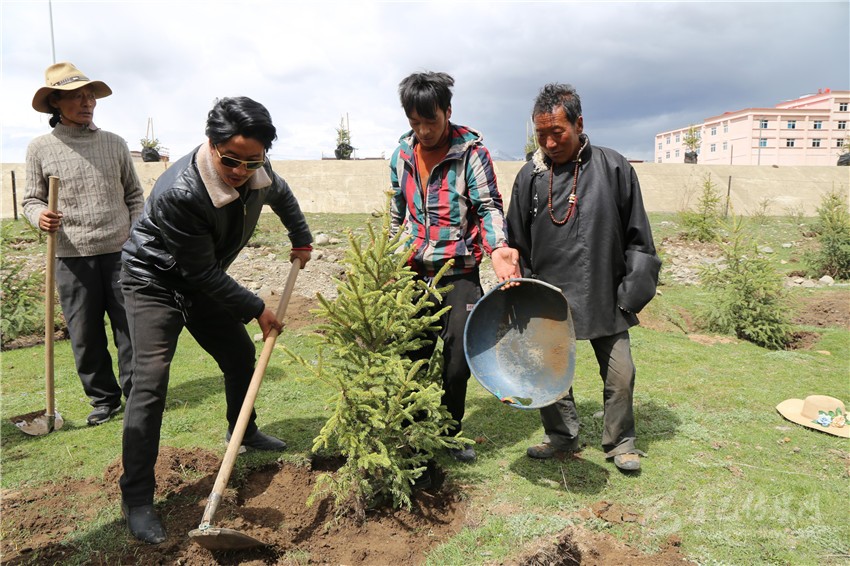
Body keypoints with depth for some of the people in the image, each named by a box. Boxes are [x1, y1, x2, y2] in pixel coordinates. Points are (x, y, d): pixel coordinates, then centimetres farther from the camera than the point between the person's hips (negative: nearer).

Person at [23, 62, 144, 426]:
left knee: (130, 327, 4)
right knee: (85, 335, 6)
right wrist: (40, 216, -16)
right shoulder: (40, 148, 2)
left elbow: (134, 195, 12)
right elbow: (31, 200, 7)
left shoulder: (115, 143, 7)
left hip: (120, 251, 1)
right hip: (72, 257, 0)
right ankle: (104, 399, 21)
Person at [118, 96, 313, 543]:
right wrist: (256, 309, -19)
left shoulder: (257, 172, -15)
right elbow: (201, 271, -27)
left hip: (203, 281, 7)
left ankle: (243, 432, 41)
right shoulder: (180, 192, -36)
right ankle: (136, 498, -6)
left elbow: (281, 195, 12)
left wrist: (301, 239, 21)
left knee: (240, 356, 14)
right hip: (154, 279, -7)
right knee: (150, 381, -17)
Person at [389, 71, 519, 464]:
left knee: (457, 362, -2)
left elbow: (488, 205, -11)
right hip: (414, 272, 4)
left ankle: (451, 434, 21)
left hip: (459, 273, -3)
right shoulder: (402, 154, 9)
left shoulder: (471, 152, -6)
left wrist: (497, 248, -30)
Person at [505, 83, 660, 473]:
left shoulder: (613, 168, -3)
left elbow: (637, 236, 3)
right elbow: (517, 244, 8)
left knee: (620, 375, 5)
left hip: (604, 297, -1)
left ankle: (620, 442, 28)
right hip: (548, 299, 1)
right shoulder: (530, 176, 0)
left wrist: (632, 291, -1)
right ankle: (562, 435, 32)